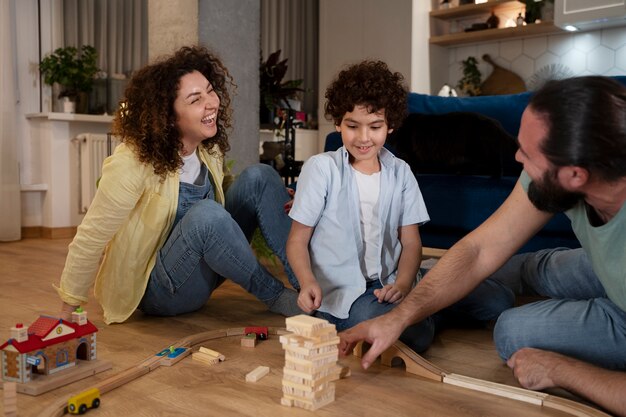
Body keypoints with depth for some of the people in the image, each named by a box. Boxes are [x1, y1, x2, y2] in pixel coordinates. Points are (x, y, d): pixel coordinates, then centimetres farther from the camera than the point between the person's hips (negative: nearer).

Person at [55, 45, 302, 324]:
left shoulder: (209, 147, -3)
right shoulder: (133, 164, -24)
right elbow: (91, 238, -19)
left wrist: (275, 205, -4)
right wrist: (69, 309, -12)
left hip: (202, 269, 7)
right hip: (154, 289, -6)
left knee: (258, 177, -11)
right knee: (206, 214, -36)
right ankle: (276, 297, -16)